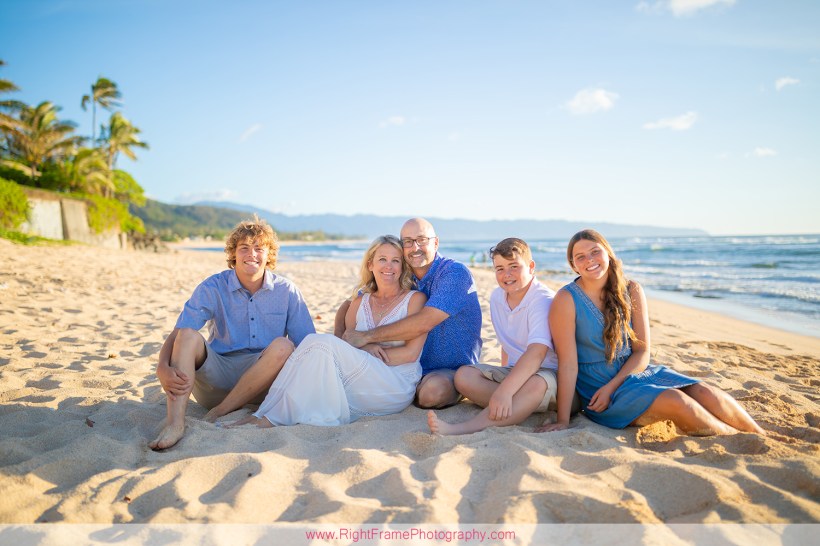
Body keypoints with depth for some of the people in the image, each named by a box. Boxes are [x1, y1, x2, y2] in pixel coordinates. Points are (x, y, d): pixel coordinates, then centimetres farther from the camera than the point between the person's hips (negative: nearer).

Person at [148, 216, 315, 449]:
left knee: (283, 346, -28)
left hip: (260, 378, 0)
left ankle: (218, 413, -21)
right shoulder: (212, 288, -3)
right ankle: (175, 423, -38)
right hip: (216, 374, 0)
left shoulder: (286, 291, -2)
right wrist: (163, 368, -33)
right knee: (189, 335, -24)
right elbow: (177, 334, -12)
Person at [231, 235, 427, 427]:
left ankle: (271, 416, -21)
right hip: (359, 386, 4)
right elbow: (345, 342, 10)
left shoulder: (415, 299, 2)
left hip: (397, 388, -4)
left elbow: (411, 353, -6)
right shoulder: (360, 302, 15)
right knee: (315, 341, -23)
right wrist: (364, 348, -13)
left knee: (323, 343, -25)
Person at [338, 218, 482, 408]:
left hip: (454, 369, -5)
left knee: (434, 389, -37)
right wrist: (340, 337, -16)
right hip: (413, 367, 6)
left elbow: (423, 323, -29)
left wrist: (367, 336, -27)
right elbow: (351, 304, 6)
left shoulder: (455, 273, -17)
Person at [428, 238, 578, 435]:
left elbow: (536, 352, -32)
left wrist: (504, 390, -42)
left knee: (536, 384, -41)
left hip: (550, 373, -6)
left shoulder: (544, 300, -18)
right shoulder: (496, 297, 6)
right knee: (464, 375, -15)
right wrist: (503, 379, 6)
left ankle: (464, 429, -48)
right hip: (514, 371, 7)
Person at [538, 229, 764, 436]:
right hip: (597, 387, -4)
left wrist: (612, 386, -16)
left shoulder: (631, 291, 0)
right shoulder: (567, 299, -13)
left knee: (706, 393, -17)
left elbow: (642, 352, -1)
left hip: (635, 371, 5)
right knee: (675, 400, -25)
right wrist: (563, 421, -17)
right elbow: (568, 363, -16)